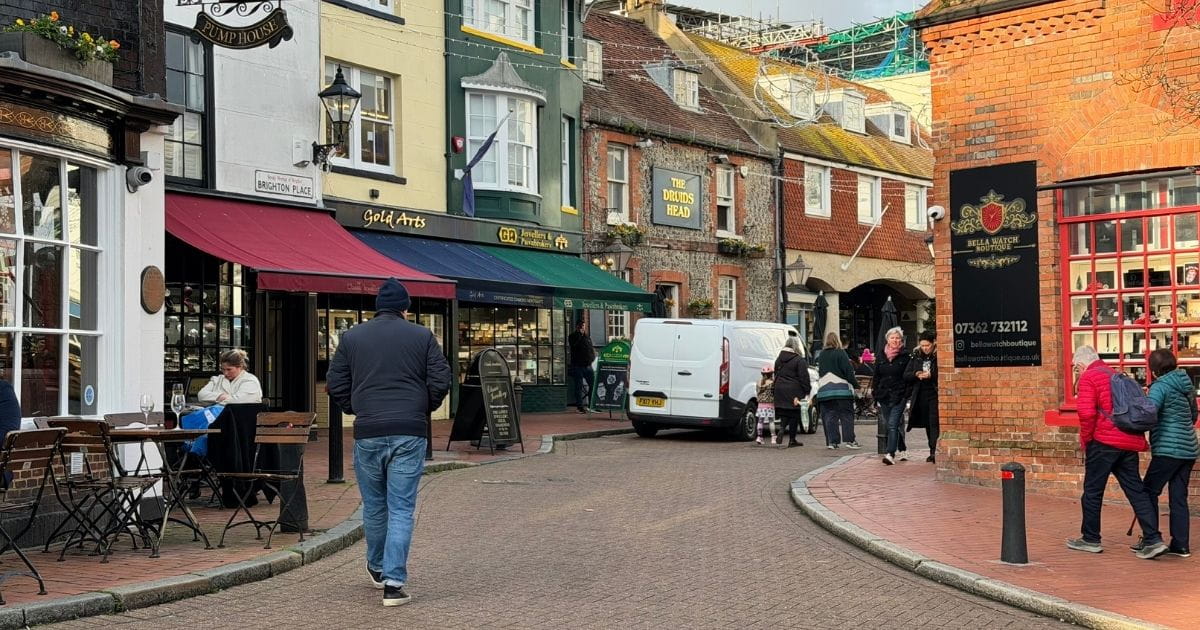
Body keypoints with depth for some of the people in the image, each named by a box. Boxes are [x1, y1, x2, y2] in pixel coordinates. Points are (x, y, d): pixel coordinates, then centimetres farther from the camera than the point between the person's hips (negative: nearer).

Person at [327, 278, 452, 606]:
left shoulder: (352, 337, 6)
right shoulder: (422, 336, 3)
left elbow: (336, 383, 6)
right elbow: (441, 381, 0)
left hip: (368, 433, 2)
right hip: (410, 434, -1)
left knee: (374, 505, 17)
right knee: (401, 508, 0)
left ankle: (377, 567, 35)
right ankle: (393, 582, -5)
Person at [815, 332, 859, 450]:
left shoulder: (821, 355, 11)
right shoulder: (841, 353, -5)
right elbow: (848, 371, -8)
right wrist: (855, 383, 3)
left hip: (824, 391, 4)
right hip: (842, 390, -4)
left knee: (829, 416, 5)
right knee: (846, 415, 1)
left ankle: (832, 441, 2)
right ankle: (849, 440, -4)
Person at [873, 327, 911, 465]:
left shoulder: (905, 355, -2)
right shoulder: (881, 356, 11)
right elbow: (876, 376, 14)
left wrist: (907, 393, -10)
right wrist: (875, 392, 8)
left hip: (899, 396, -5)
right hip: (884, 395, 5)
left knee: (893, 424, -15)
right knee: (889, 425, 11)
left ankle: (891, 454, -20)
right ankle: (902, 450, 26)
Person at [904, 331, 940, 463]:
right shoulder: (916, 356, 10)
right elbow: (906, 375, 10)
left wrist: (931, 375, -22)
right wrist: (916, 374, -9)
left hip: (935, 394, -6)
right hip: (921, 395, 6)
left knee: (934, 423, -12)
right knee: (927, 424, 12)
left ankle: (934, 452, -15)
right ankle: (933, 451, 21)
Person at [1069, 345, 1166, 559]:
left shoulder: (1088, 377, -6)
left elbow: (1087, 413, -18)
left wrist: (1085, 439, -5)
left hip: (1104, 442, -7)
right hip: (1129, 442, 7)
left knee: (1092, 491, 5)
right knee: (1136, 490, 6)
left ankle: (1090, 539, 13)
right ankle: (1153, 540, -2)